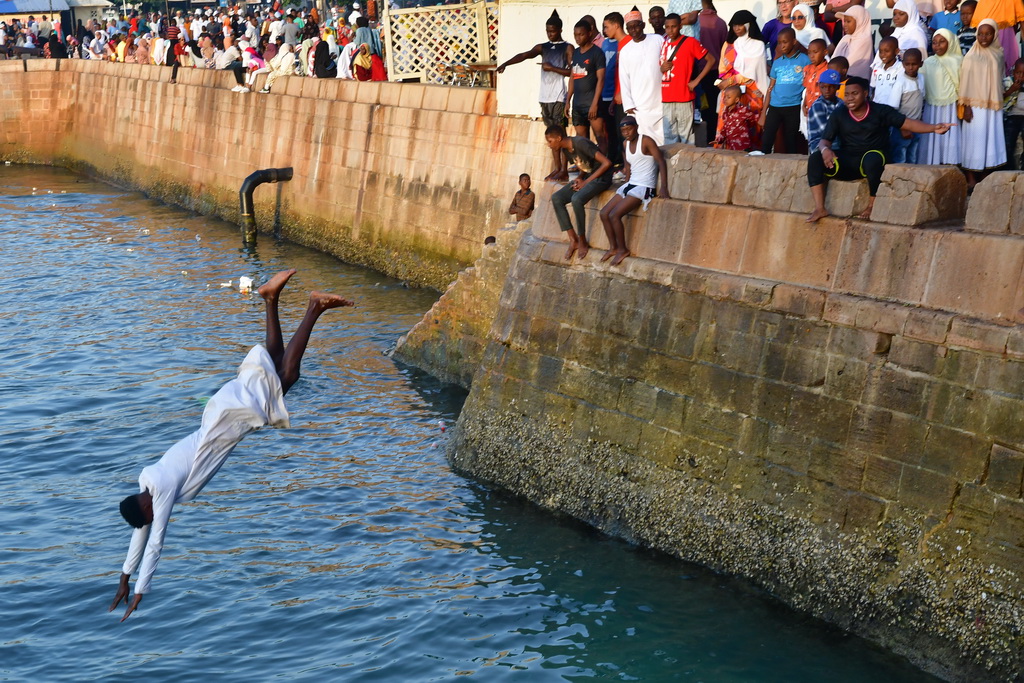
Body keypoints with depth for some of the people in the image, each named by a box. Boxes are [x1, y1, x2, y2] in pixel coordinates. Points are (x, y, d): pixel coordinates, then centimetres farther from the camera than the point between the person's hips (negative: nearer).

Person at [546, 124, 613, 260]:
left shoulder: (581, 143, -22)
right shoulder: (565, 150, 5)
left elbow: (607, 163, -25)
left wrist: (586, 181, -20)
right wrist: (580, 178, -4)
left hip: (601, 177, -9)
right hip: (586, 178, 9)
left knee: (577, 199, -34)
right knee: (556, 198, -10)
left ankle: (582, 242, -17)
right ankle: (573, 239, -9)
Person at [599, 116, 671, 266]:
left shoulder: (645, 141, -13)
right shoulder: (625, 144, 10)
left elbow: (661, 162, -18)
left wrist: (664, 188, -25)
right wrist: (626, 181, 16)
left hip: (644, 188, -9)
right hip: (630, 185, 9)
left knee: (614, 215, -20)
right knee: (604, 213, 1)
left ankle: (623, 250, -4)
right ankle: (613, 247, 12)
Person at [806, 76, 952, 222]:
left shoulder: (880, 111, -1)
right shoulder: (839, 114, 4)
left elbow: (907, 123, -5)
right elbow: (825, 140, 2)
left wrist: (934, 128, -20)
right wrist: (825, 149, -24)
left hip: (872, 161, -2)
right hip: (846, 162, 2)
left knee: (872, 158, -39)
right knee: (815, 158, -23)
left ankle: (872, 205, -21)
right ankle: (820, 209, -28)